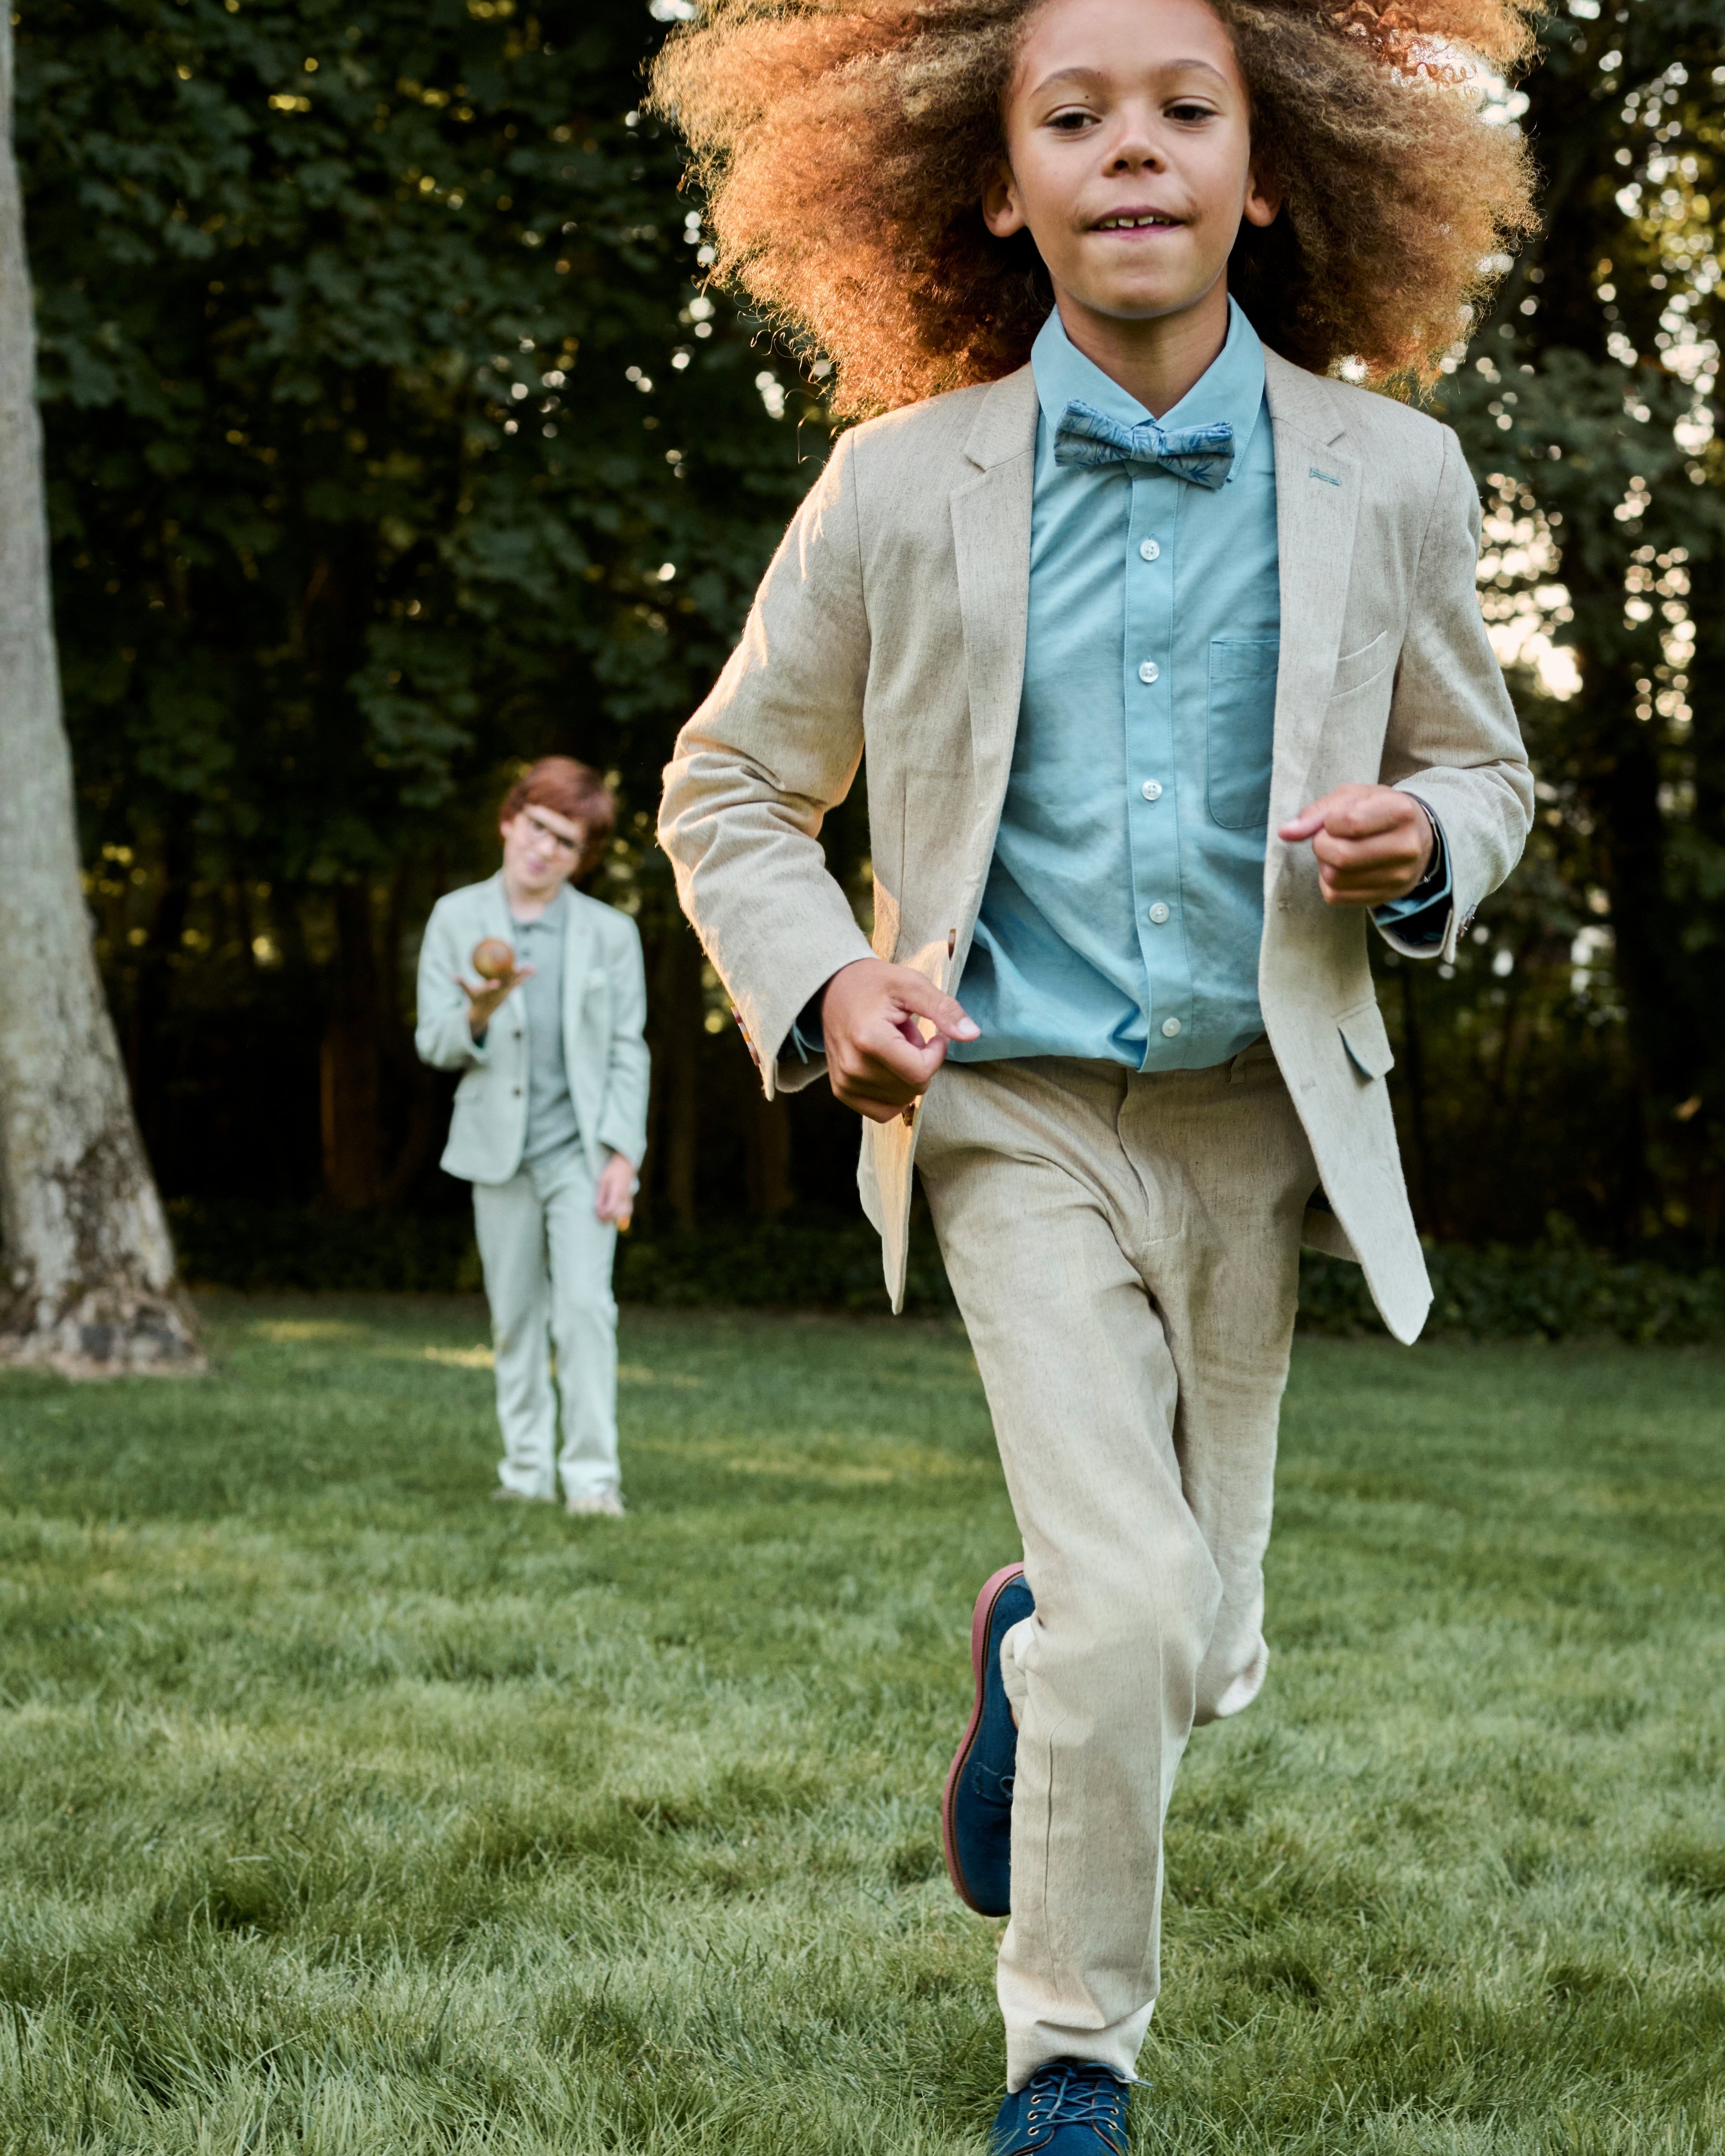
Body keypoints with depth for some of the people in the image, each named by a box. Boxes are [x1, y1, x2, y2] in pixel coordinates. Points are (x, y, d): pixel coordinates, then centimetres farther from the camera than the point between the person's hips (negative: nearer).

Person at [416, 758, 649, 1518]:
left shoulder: (611, 933, 3)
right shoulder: (457, 919, 4)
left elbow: (628, 1054, 2)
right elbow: (433, 1042, -1)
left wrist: (622, 1155, -8)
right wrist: (478, 1015, -24)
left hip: (581, 1151, -2)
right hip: (499, 1150, 2)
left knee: (584, 1306, -13)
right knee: (515, 1318, 7)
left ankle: (593, 1476, -12)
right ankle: (527, 1472, 16)